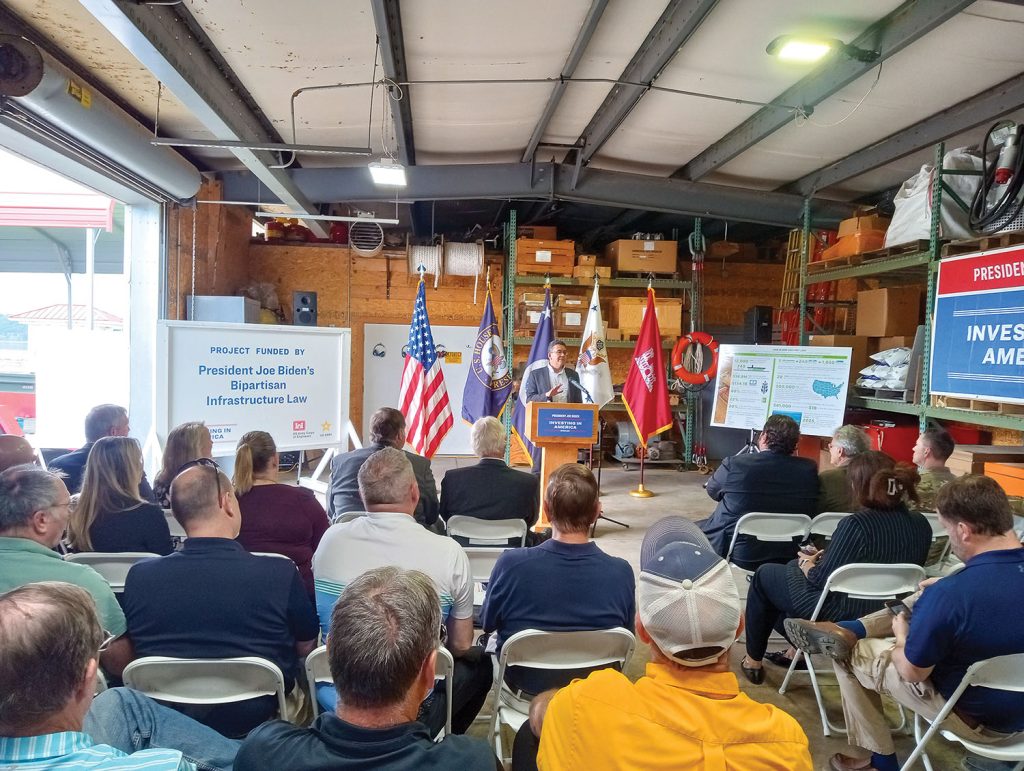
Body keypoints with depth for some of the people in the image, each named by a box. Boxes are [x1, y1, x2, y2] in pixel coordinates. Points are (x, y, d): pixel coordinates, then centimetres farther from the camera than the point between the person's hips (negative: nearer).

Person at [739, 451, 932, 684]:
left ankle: (753, 661, 27)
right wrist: (824, 557, 8)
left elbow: (821, 580, -21)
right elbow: (882, 565, 7)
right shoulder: (921, 525, -6)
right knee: (793, 566, 28)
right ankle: (795, 651, 34)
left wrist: (807, 563, 1)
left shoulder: (856, 524, -28)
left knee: (765, 575, 17)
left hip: (839, 614, -7)